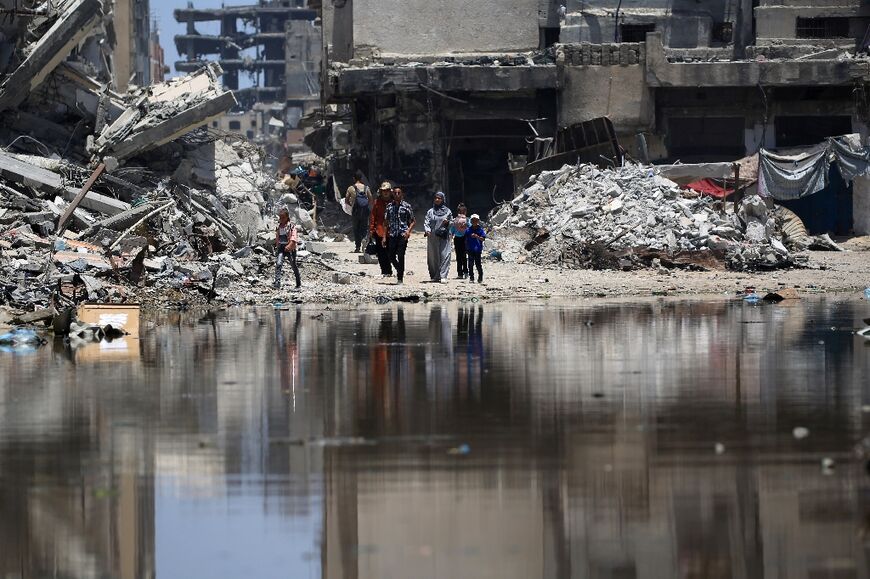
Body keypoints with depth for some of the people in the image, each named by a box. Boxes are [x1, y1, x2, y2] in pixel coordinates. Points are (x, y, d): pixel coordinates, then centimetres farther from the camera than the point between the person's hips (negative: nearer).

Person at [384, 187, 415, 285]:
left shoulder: (406, 206, 1)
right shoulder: (390, 206, 11)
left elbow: (413, 221, 3)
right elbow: (387, 222, 16)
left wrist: (408, 230, -13)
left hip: (403, 234, -4)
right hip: (392, 235, 4)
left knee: (400, 256, -7)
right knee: (391, 256, 3)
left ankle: (400, 278, -2)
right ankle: (400, 271, 30)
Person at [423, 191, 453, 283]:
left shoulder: (447, 211, 10)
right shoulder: (430, 212, 11)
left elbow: (451, 223, 14)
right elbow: (426, 222, 4)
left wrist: (447, 222, -9)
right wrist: (427, 230, -16)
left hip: (444, 237, -1)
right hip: (432, 237, 1)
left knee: (444, 255, -12)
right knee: (433, 257, 1)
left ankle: (443, 276, -16)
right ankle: (434, 276, 7)